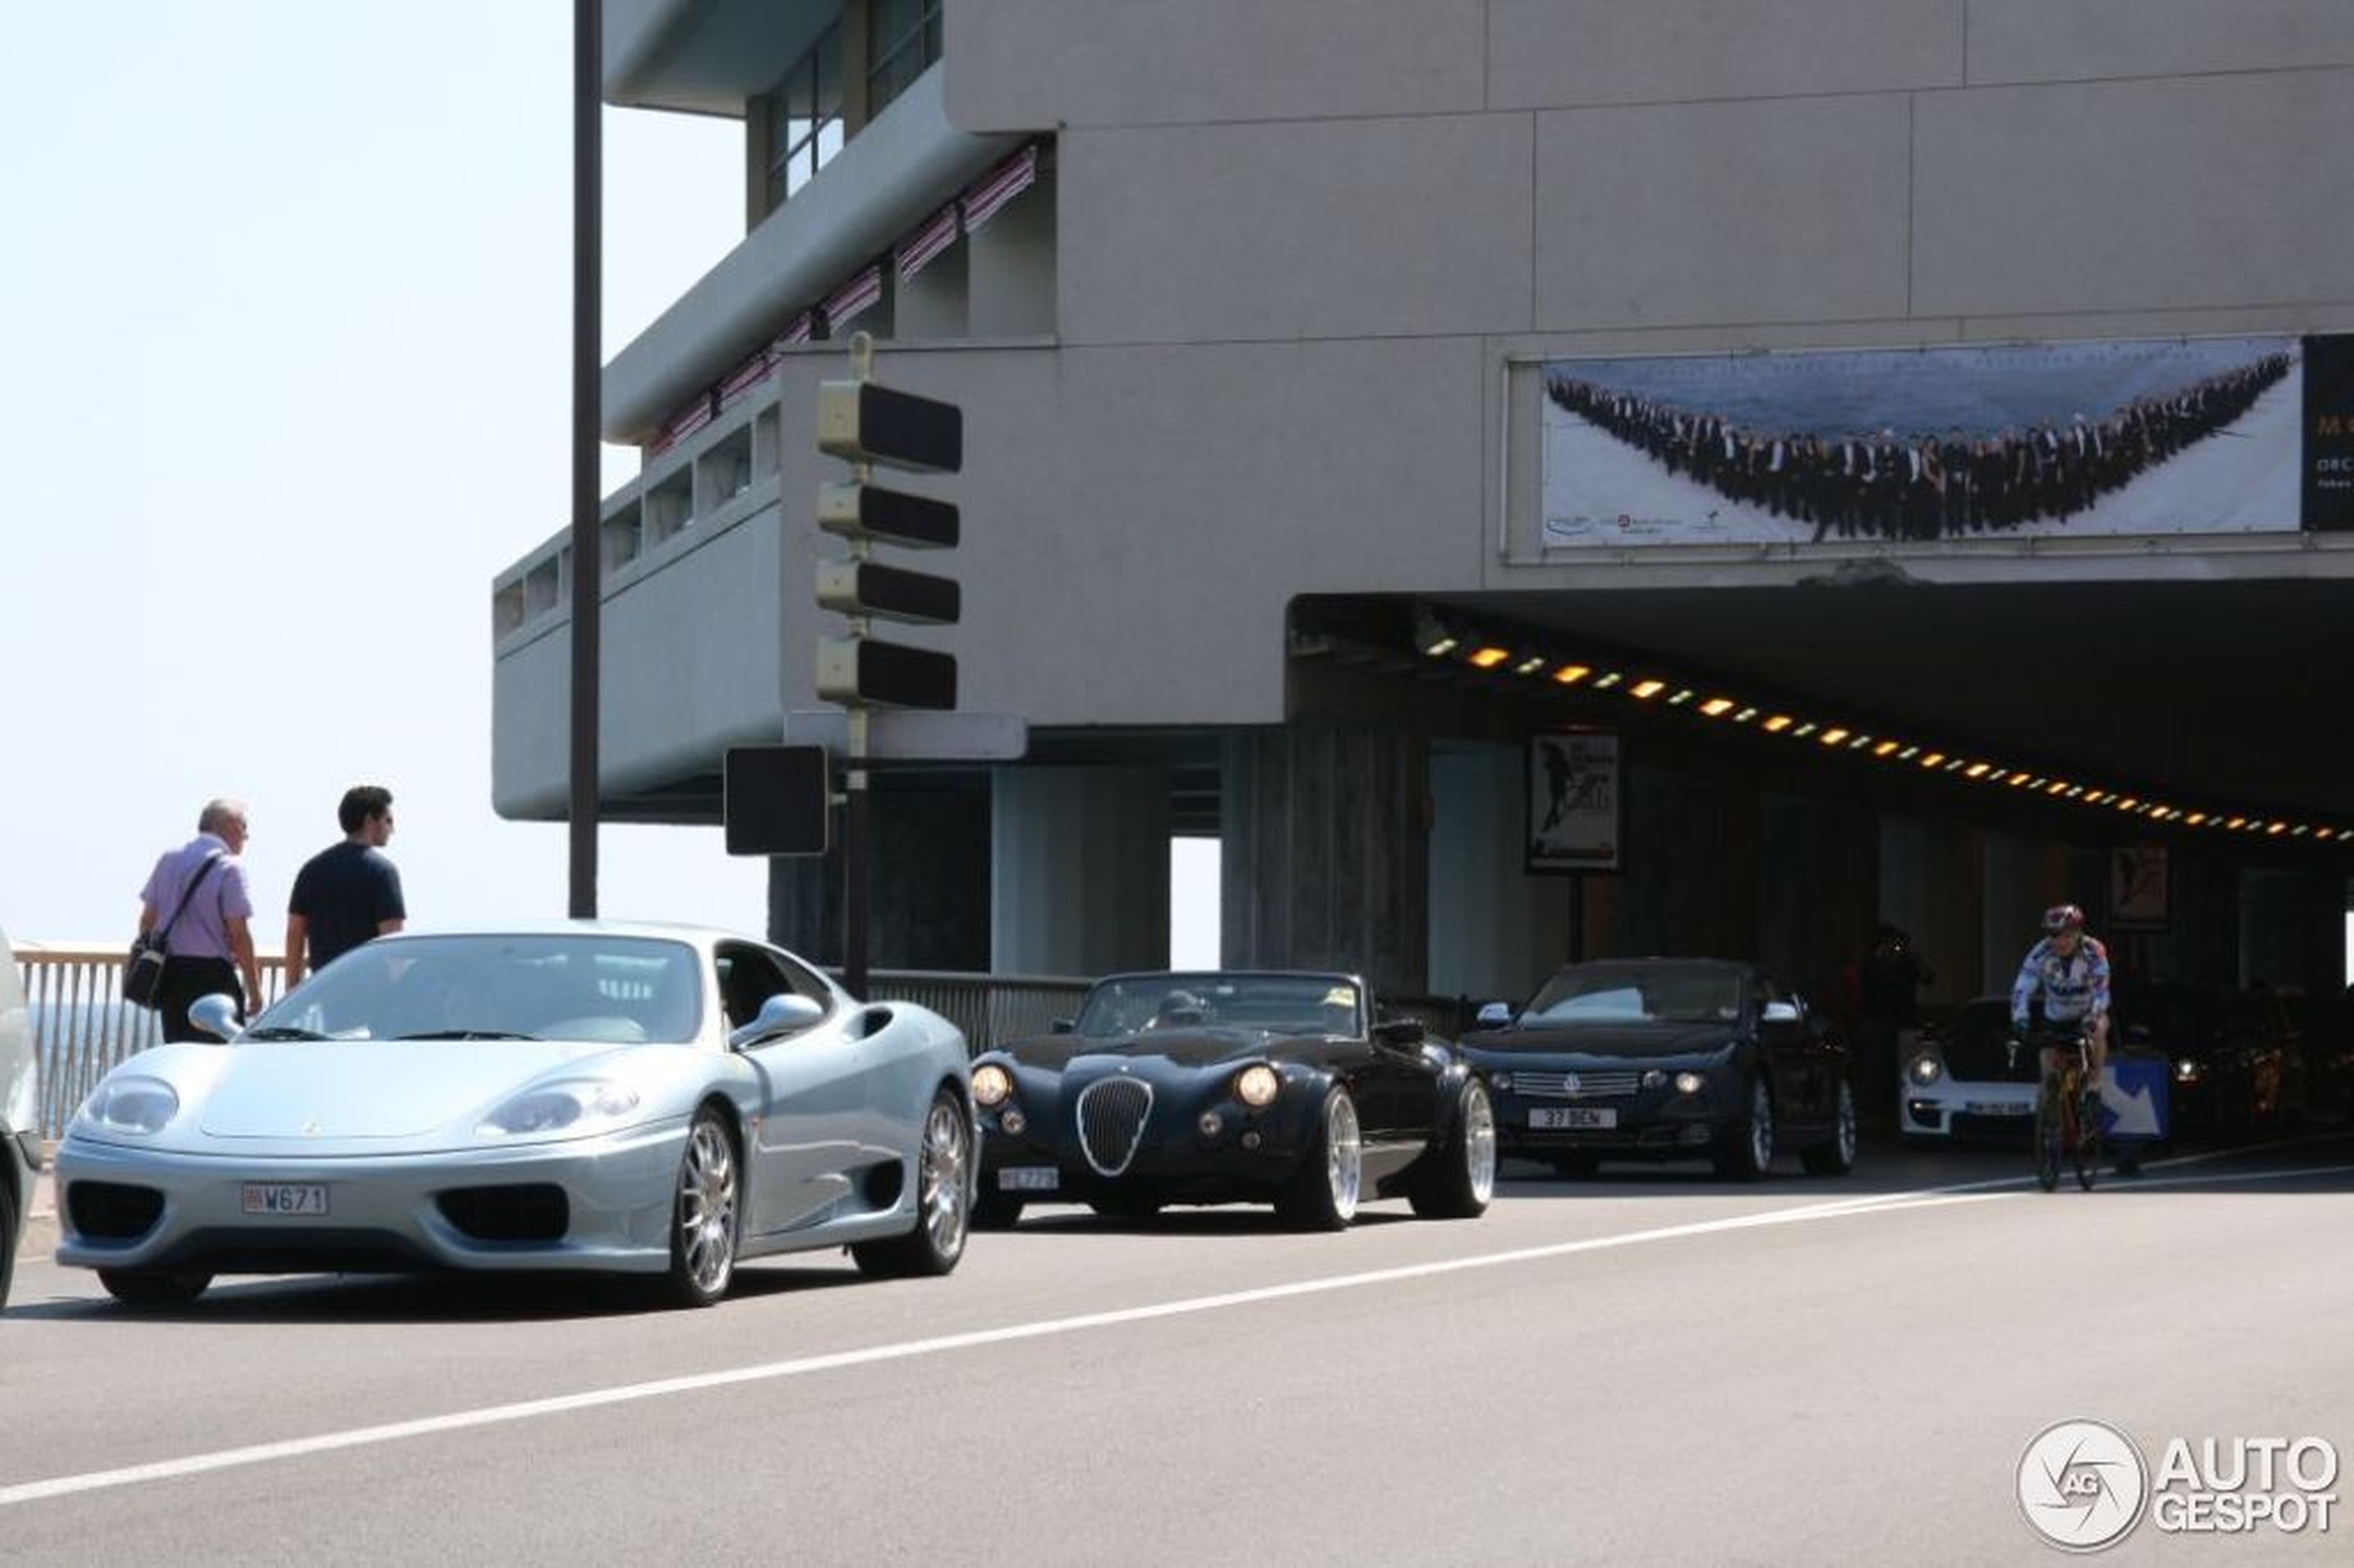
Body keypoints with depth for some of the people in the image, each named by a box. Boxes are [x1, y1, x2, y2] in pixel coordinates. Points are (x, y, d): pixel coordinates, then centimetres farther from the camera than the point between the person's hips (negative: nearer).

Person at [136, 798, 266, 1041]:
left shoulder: (167, 860, 10)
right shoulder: (229, 868, -10)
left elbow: (147, 919, 13)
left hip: (168, 972, 7)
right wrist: (254, 989, -8)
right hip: (212, 974, -7)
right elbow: (239, 934, -13)